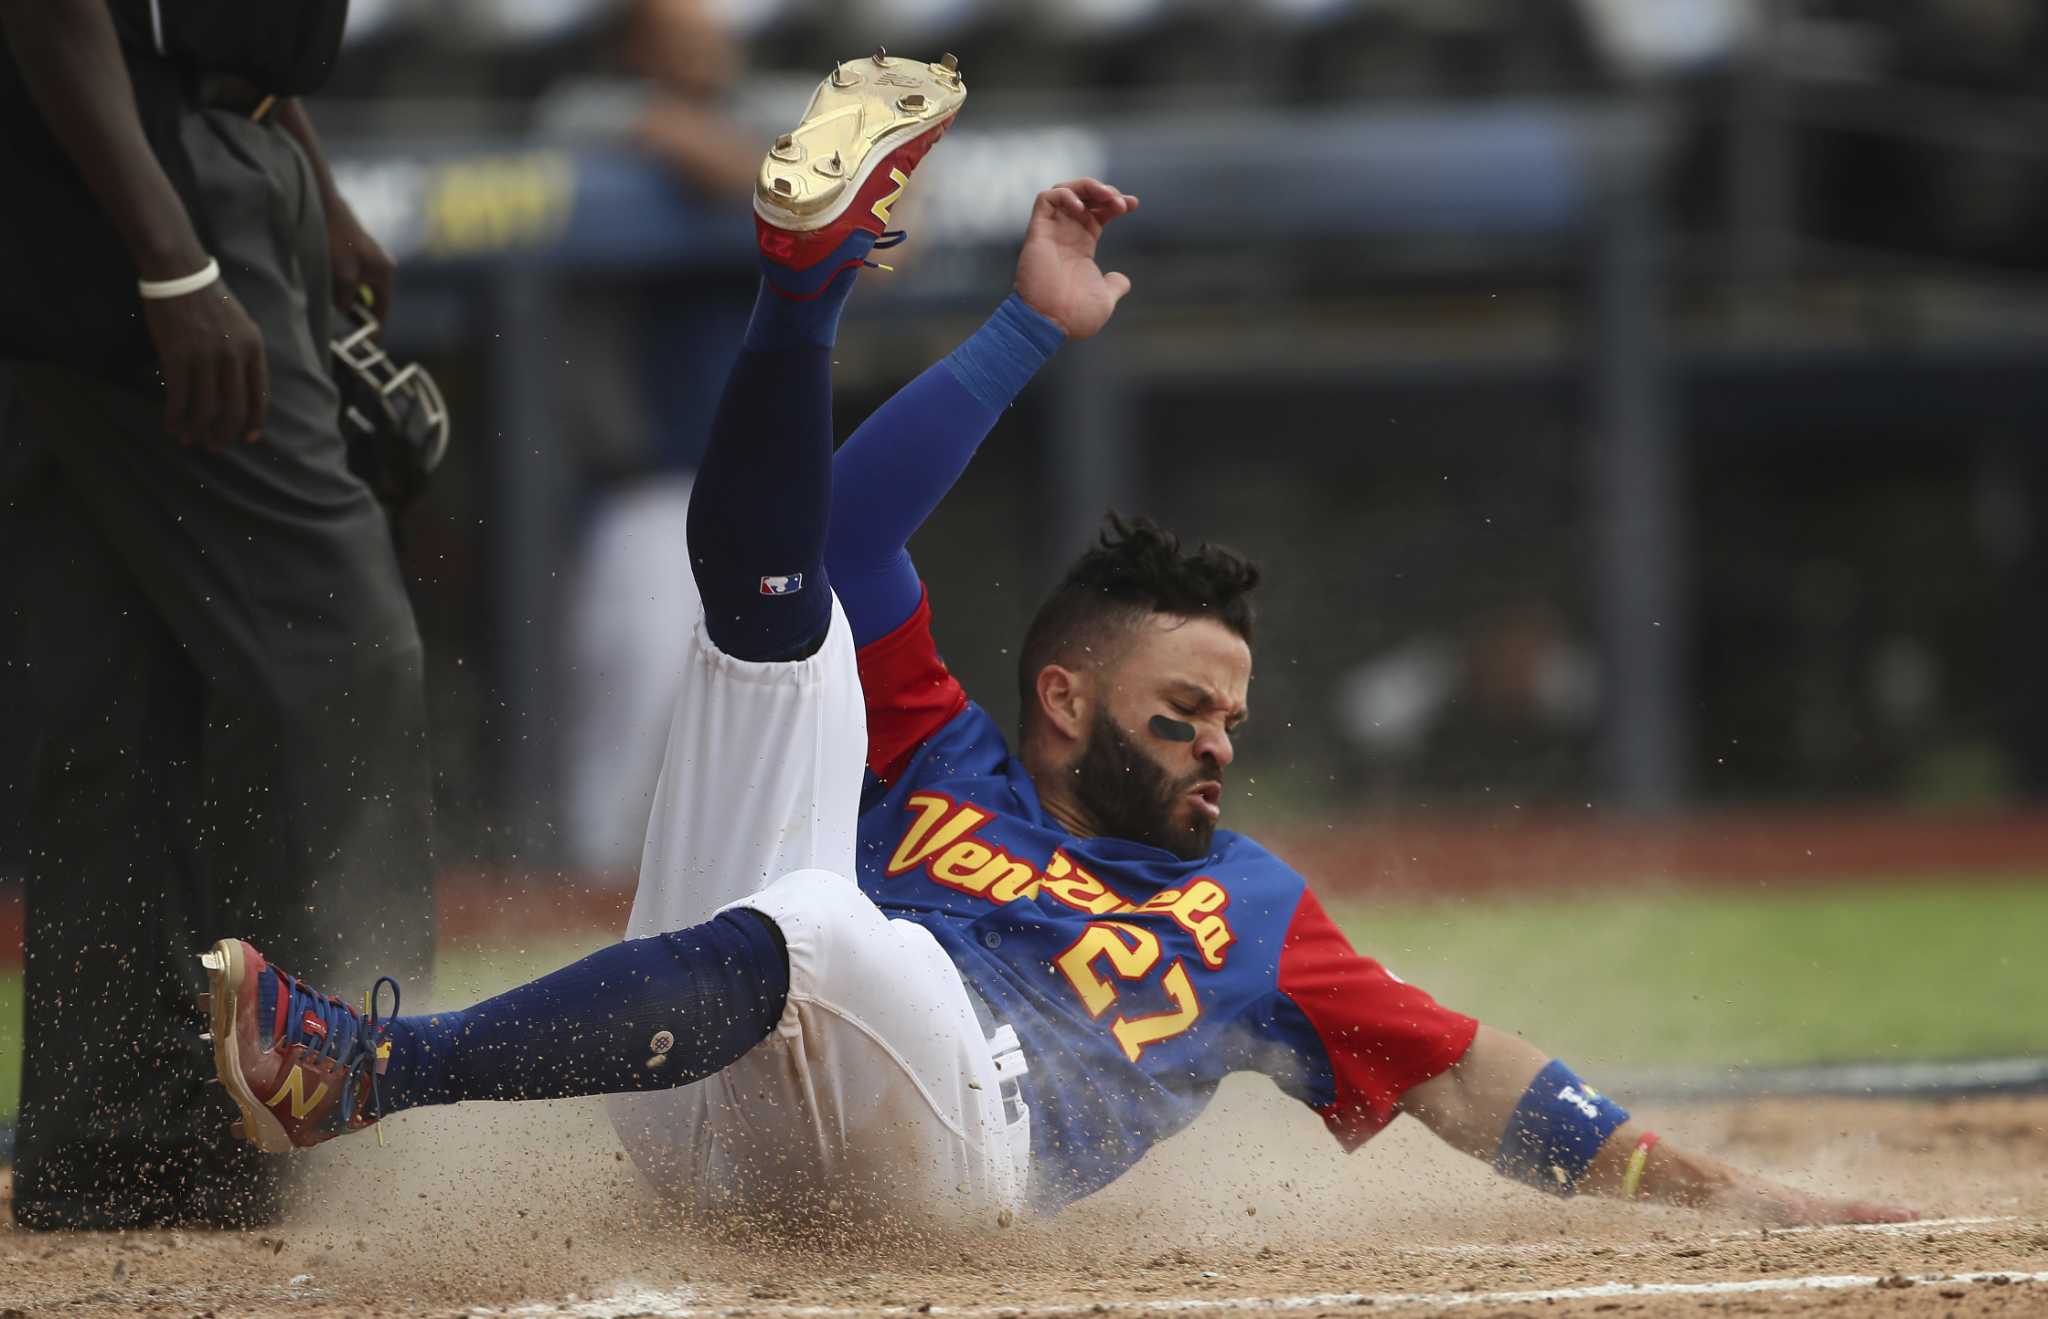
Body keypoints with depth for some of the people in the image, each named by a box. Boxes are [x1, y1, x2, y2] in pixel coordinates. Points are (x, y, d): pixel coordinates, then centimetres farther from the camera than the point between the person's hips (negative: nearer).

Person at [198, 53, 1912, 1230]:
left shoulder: (1248, 909, 34)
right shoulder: (933, 768, 34)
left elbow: (1465, 1081, 26)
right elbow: (856, 525, 22)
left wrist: (1700, 1186, 16)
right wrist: (1033, 332, 21)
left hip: (962, 1135, -3)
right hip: (708, 1126, 3)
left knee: (810, 932, -38)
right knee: (779, 597, 6)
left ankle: (370, 1070, -50)